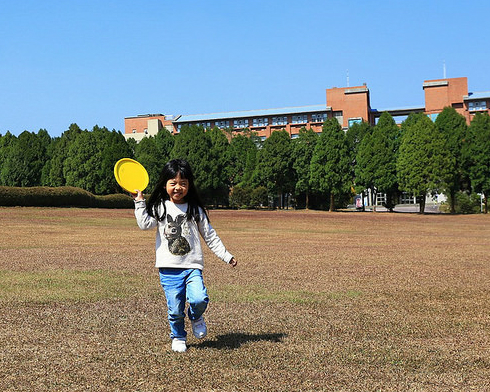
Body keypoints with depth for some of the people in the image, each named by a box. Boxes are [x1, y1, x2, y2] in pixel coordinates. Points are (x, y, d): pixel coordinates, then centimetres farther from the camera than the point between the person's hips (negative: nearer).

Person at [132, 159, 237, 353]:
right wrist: (139, 201, -13)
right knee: (175, 309, -1)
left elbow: (210, 236, 10)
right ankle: (178, 337, 28)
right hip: (169, 268, 0)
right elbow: (145, 224, -12)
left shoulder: (195, 209, 7)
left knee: (199, 299, -20)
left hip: (192, 266, 0)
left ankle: (196, 317, 15)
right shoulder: (159, 207, 5)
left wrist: (227, 256, 7)